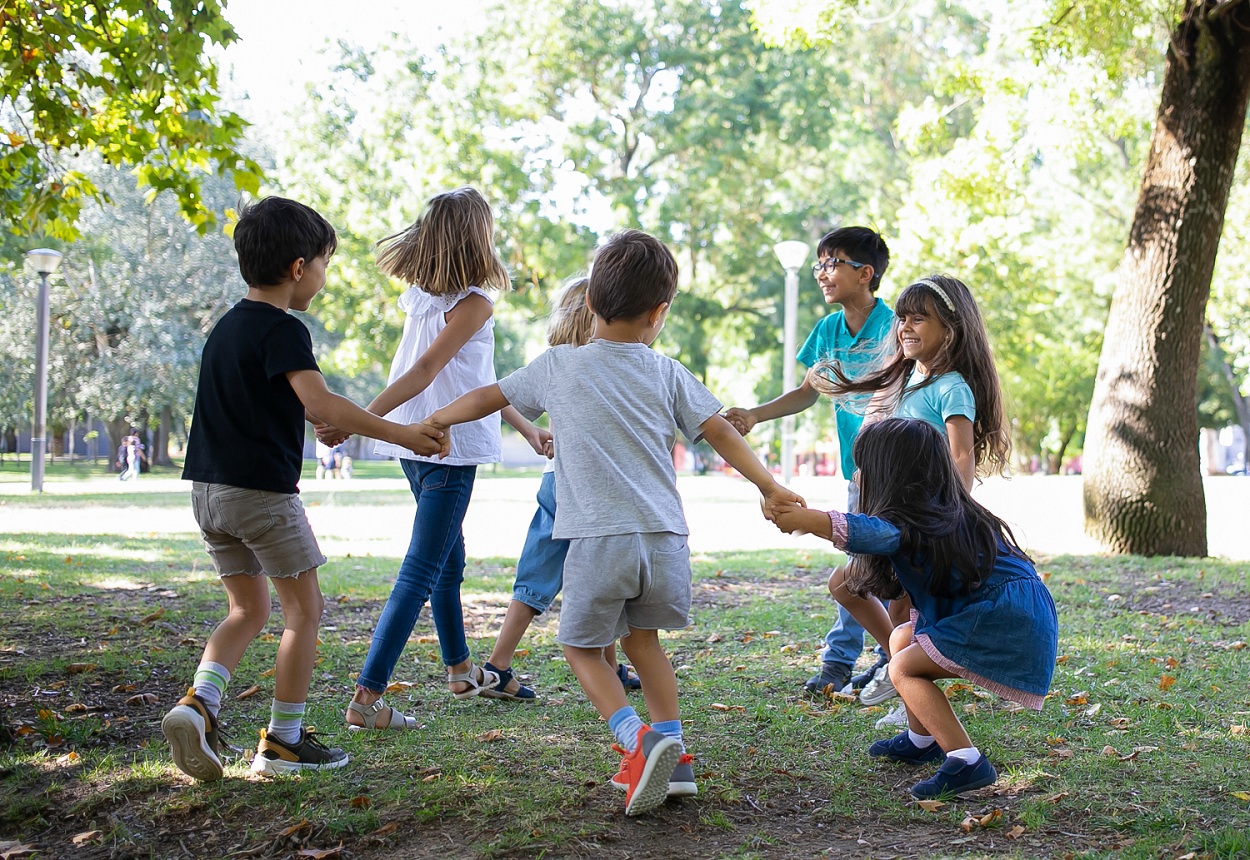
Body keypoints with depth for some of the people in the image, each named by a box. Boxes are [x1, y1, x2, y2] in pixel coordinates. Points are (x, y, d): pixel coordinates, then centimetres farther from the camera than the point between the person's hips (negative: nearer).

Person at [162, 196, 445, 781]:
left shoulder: (227, 326, 15)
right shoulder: (282, 329, -13)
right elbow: (319, 402, -26)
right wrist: (399, 433, -24)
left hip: (209, 487, 8)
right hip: (262, 489, -8)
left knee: (249, 609, 17)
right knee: (304, 608, 5)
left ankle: (198, 702, -3)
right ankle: (283, 740, 8)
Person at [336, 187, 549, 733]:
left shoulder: (421, 296, 11)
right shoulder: (474, 303, -13)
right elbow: (424, 372, -22)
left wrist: (525, 427, 22)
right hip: (447, 447, -9)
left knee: (449, 559, 23)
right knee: (420, 573, -6)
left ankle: (461, 670, 39)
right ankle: (366, 698, -9)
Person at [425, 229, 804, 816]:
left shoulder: (558, 366, 7)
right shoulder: (667, 373, 10)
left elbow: (486, 398, 17)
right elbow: (721, 433, 8)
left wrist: (436, 422, 34)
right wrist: (769, 488, 16)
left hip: (599, 541, -3)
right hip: (665, 538, 3)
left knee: (582, 646, 13)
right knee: (641, 637, 24)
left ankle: (637, 739, -10)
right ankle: (672, 756, 19)